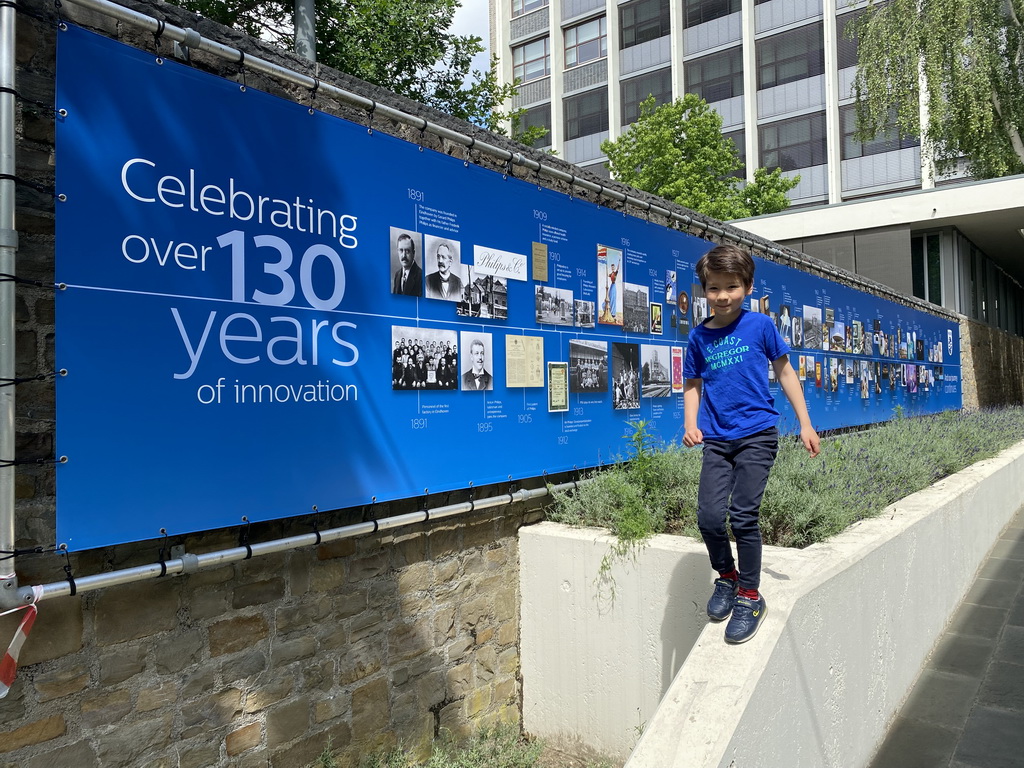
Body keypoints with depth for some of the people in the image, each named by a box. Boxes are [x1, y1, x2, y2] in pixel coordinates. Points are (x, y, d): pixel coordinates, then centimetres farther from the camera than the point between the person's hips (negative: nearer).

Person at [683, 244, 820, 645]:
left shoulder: (760, 325, 0)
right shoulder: (699, 336, 6)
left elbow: (785, 373, 8)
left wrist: (805, 424, 6)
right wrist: (690, 424, -2)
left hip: (757, 435, -3)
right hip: (717, 439, 3)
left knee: (743, 516, -6)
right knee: (709, 516, -6)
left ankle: (750, 596, 15)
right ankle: (727, 576, 24)